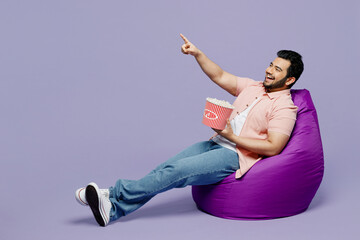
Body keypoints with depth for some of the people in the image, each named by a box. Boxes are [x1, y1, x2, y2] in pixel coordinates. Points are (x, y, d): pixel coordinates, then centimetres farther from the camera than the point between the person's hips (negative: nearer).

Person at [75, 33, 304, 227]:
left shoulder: (284, 107, -8)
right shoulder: (253, 87, 16)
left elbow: (273, 148, -17)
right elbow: (220, 77, 17)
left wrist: (233, 137, -17)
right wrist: (197, 53, 4)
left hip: (235, 155, -7)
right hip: (216, 144, 7)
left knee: (177, 170, -22)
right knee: (167, 167, -11)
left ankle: (117, 197, -20)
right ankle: (112, 208, -18)